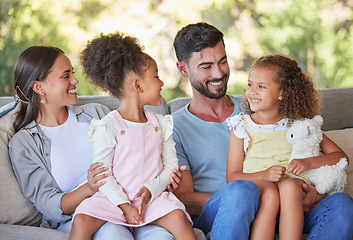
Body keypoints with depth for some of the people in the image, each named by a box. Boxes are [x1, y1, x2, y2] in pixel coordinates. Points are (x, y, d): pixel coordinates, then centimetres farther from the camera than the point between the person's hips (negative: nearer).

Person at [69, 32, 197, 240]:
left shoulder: (161, 124, 11)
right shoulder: (107, 127, -5)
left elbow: (171, 165, 8)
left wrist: (151, 190, -10)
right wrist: (124, 206, -14)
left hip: (152, 197, 3)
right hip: (115, 198, -3)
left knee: (178, 216, -26)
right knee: (81, 221, -26)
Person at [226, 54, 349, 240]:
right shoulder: (241, 127, 7)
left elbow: (340, 156, 5)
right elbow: (232, 176, -1)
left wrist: (307, 163, -14)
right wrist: (264, 175, -19)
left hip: (292, 185, 1)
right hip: (254, 184, 0)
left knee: (289, 186, -33)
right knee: (269, 192, -34)